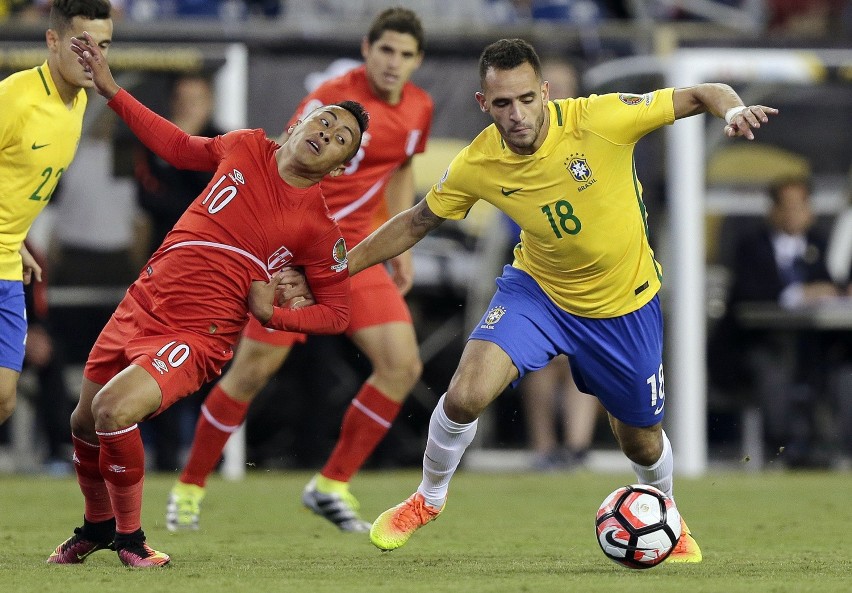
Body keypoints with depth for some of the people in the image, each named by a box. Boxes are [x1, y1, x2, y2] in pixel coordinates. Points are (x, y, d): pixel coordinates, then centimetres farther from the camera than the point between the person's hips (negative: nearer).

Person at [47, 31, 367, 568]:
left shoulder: (319, 228, -8)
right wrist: (111, 90, 16)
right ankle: (96, 525, 42)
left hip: (198, 337, -5)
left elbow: (338, 313, 1)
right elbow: (180, 148, 20)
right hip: (143, 304, 5)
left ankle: (129, 533, -6)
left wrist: (272, 314, -13)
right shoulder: (245, 147, 2)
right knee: (85, 423, 13)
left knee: (114, 409, -28)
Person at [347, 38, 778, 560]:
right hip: (538, 289, 1)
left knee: (641, 442, 13)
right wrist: (340, 268, -1)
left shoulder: (598, 119, -27)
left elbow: (701, 95, -21)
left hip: (624, 305, -1)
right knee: (466, 396, -21)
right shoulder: (477, 166, -18)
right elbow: (416, 223, 0)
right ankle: (429, 498, 10)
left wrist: (734, 109, -43)